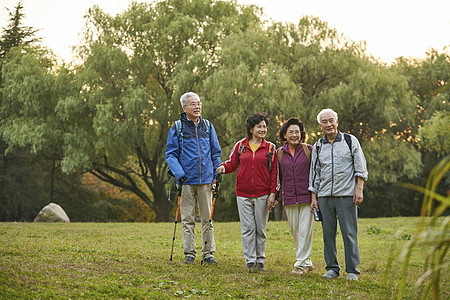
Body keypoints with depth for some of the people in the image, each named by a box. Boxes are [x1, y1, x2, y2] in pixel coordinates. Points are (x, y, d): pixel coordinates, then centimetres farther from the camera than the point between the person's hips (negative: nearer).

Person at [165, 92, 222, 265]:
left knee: (207, 218, 5)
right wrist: (179, 174, -13)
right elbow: (170, 154, 1)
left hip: (206, 179, 2)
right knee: (187, 219, 2)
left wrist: (217, 174, 6)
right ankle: (189, 253, 9)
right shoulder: (177, 128, 1)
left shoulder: (207, 126, 10)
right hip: (187, 180, -2)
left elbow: (216, 153, 16)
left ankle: (208, 253, 11)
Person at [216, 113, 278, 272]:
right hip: (243, 194, 0)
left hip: (262, 195, 0)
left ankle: (260, 261, 15)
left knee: (260, 229, 6)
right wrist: (223, 167, -12)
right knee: (247, 229, -2)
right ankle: (250, 261, 1)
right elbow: (232, 163, 11)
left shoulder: (270, 148, 5)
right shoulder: (240, 145, 7)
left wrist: (272, 193, -3)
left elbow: (274, 173, 4)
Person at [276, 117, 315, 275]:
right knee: (295, 231, 6)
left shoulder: (309, 150, 1)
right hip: (289, 199, 3)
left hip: (307, 197, -3)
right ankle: (307, 262, 18)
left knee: (305, 231, -6)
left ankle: (301, 264, -1)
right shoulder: (279, 153, 8)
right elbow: (277, 176, 17)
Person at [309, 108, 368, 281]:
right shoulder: (318, 147, 14)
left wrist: (359, 189, -7)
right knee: (328, 233, 3)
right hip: (324, 196, 3)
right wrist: (314, 197, 11)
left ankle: (352, 270, 2)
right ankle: (332, 268, 13)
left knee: (349, 232, -4)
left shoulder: (350, 141, 6)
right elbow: (314, 174, 17)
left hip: (347, 195, -3)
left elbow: (360, 168, 3)